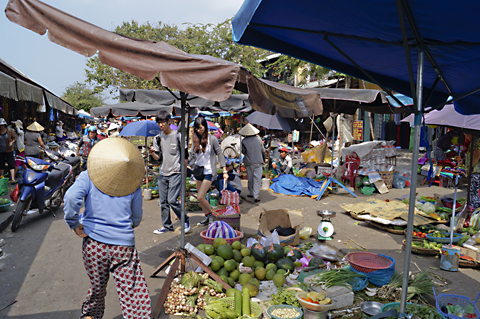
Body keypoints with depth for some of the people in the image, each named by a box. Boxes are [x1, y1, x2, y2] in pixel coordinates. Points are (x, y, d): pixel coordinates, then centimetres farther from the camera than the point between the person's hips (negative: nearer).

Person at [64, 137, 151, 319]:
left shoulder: (87, 177, 1)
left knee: (97, 287, 24)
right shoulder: (133, 184, 6)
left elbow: (71, 197, -18)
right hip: (124, 244, -1)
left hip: (94, 242, 1)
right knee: (135, 294, 3)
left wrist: (74, 224, -6)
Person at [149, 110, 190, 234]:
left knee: (172, 200, -11)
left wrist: (181, 168, -5)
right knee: (163, 201, 7)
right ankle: (167, 226, 19)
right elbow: (158, 158, 7)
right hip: (162, 174, 5)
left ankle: (185, 221, 9)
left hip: (175, 173, -5)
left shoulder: (178, 136, -4)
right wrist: (152, 153, -13)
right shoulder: (157, 138, 8)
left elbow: (185, 155, 1)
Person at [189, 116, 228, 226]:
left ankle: (211, 215, 11)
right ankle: (206, 217, 26)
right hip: (199, 170, 6)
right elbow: (192, 155, 11)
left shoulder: (212, 139, -10)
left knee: (200, 197, -10)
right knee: (200, 197, 10)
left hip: (209, 172, -6)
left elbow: (220, 154, -6)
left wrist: (224, 171, -10)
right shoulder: (196, 139, 4)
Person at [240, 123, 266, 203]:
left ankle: (251, 193, 28)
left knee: (250, 178, 15)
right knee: (257, 179, 0)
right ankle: (256, 196, -5)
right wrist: (264, 157, 25)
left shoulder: (244, 141, -7)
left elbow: (243, 152, 3)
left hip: (249, 162, 0)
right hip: (258, 161, 0)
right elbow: (263, 150, 8)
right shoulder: (258, 138, -1)